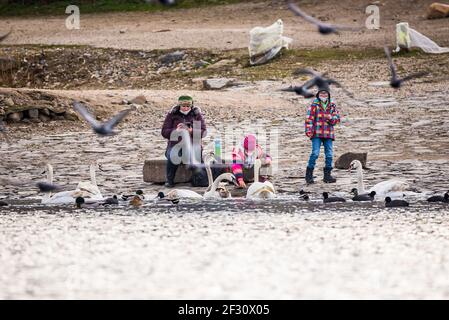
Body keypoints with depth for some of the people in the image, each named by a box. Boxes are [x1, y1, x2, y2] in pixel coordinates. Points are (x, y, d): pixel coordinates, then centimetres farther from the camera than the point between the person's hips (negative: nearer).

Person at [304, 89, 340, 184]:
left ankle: (327, 175, 14)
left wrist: (331, 118, -13)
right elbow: (309, 118, -3)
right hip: (316, 134, -4)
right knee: (315, 153, -11)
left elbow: (337, 118, 9)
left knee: (329, 154, 4)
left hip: (328, 134, 4)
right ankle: (309, 175, -4)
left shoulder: (332, 106, 12)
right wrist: (309, 130, -14)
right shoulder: (314, 105, 3)